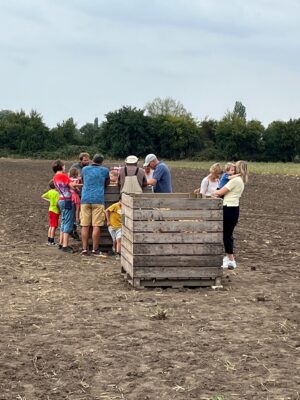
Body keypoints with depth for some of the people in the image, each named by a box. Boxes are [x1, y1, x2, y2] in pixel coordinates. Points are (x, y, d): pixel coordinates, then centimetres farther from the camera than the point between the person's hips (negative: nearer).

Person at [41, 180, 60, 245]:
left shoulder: (49, 192, 4)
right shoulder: (56, 193, -17)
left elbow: (42, 196, 14)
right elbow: (56, 203, -23)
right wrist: (59, 210, -11)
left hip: (50, 210, 7)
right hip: (55, 211, -7)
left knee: (51, 226, 15)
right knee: (54, 227, -3)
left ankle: (49, 241, 18)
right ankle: (52, 241, -2)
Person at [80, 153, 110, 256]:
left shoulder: (85, 169, 11)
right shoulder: (105, 170, 7)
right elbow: (107, 183, 22)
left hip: (85, 199, 2)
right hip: (98, 200, -2)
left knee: (85, 226, 2)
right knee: (96, 226, -2)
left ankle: (84, 249, 2)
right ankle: (95, 249, -2)